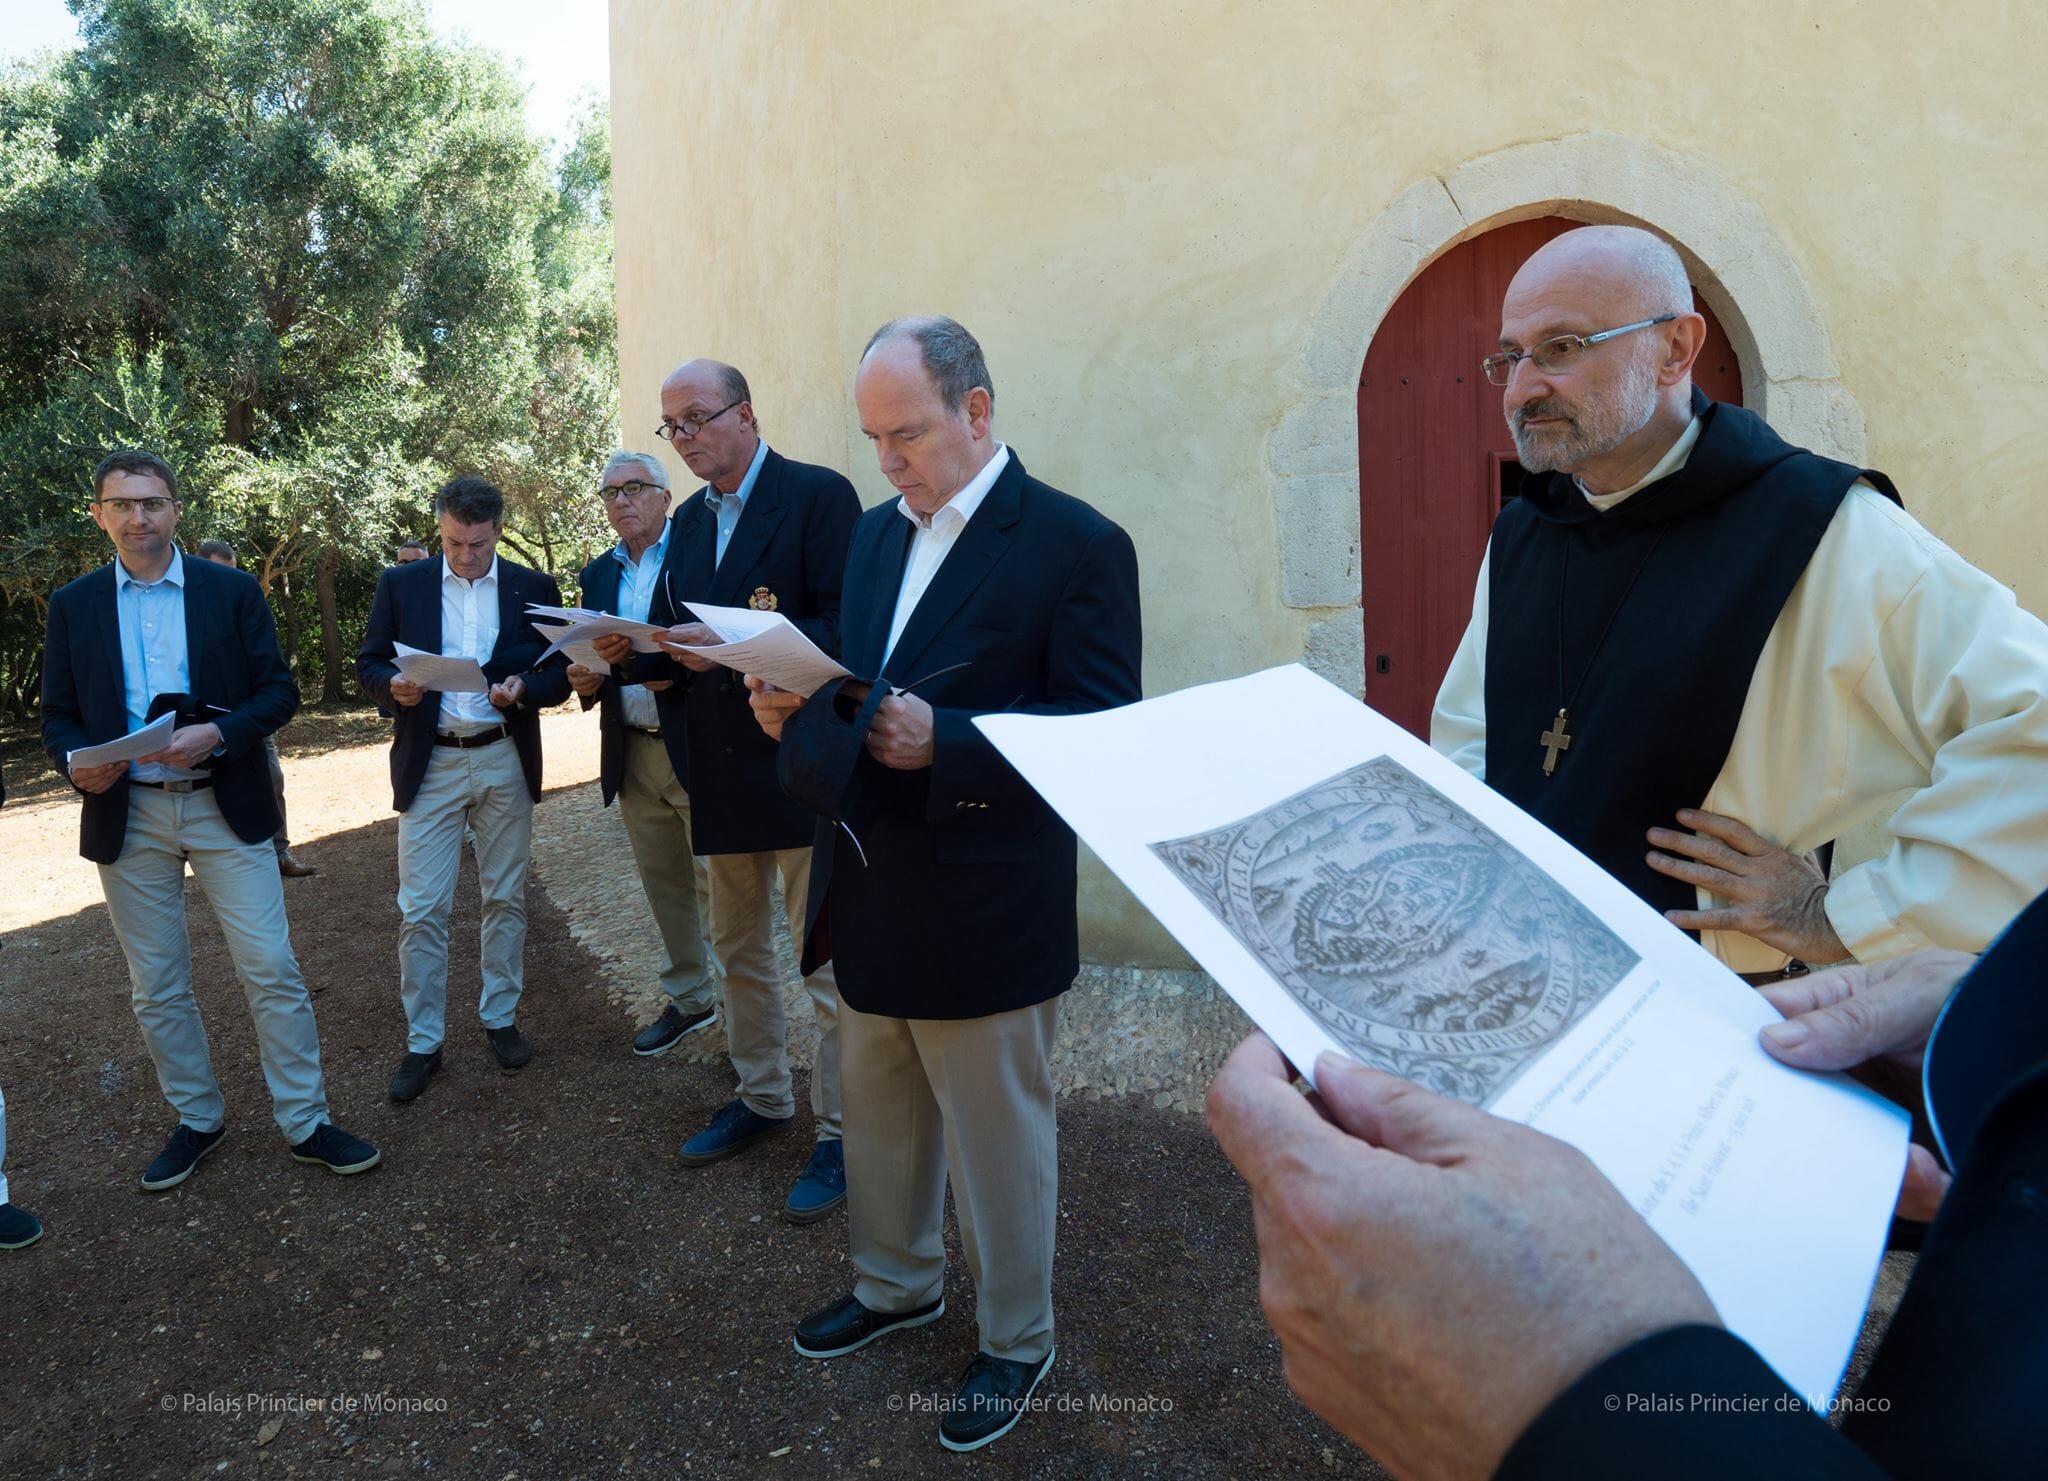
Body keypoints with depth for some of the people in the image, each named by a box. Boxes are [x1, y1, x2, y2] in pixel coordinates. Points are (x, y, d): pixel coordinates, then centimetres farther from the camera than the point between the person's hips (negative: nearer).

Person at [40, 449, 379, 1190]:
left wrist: (217, 733, -19)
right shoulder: (72, 605, 5)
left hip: (225, 806, -2)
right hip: (126, 815, 2)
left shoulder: (232, 591, 0)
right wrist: (75, 761, -15)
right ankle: (196, 1119, 27)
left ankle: (305, 1122, 9)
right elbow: (57, 714, 7)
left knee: (272, 970, -2)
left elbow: (279, 691, -1)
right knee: (156, 986, 10)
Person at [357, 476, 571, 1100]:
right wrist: (393, 686, -17)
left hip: (506, 762, 1)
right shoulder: (400, 583, 2)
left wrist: (524, 688, -17)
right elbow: (369, 663, 5)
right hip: (429, 763, -1)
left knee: (506, 899, 11)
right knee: (421, 910, -1)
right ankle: (422, 1042, 11)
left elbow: (559, 674, 4)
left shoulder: (534, 588, 3)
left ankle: (501, 1018, 26)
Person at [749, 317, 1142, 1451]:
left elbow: (1101, 731, -19)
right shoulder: (875, 532, 9)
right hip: (867, 897, 7)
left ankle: (1014, 1340, 34)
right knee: (877, 1115, 23)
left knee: (999, 1143, 11)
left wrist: (940, 740, -29)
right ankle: (896, 1283, 47)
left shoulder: (1076, 544, -14)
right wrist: (801, 709, -8)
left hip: (983, 916, -7)